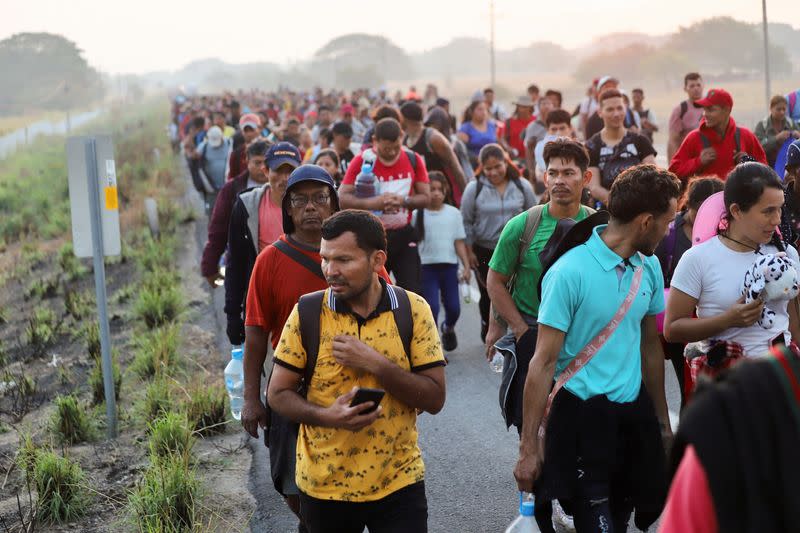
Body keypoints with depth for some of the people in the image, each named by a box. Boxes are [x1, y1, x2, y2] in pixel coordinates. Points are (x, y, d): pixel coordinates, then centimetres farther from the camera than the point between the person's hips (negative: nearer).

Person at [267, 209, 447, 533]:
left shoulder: (413, 310, -5)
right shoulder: (307, 314, -5)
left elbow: (434, 399, -7)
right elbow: (278, 394, -2)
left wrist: (376, 364, -20)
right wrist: (327, 416, -20)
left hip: (398, 482, 0)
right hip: (323, 486, 1)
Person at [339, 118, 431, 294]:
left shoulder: (413, 160, 0)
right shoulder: (362, 161, -8)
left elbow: (426, 197, 1)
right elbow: (342, 198, -11)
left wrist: (403, 201, -18)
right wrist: (370, 203, -27)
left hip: (404, 235, 2)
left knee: (413, 291, -3)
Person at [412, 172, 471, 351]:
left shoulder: (453, 213, 5)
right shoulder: (417, 215, -1)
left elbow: (459, 243, 7)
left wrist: (466, 266, 0)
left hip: (449, 265, 2)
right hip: (426, 267, -2)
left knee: (453, 308, 3)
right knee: (431, 308, -8)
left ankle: (448, 328, 36)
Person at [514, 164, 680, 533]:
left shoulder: (650, 267, 5)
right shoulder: (570, 272, -16)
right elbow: (544, 363, -14)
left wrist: (663, 420, 16)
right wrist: (529, 448, -13)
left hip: (634, 411, 6)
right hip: (581, 414, -6)